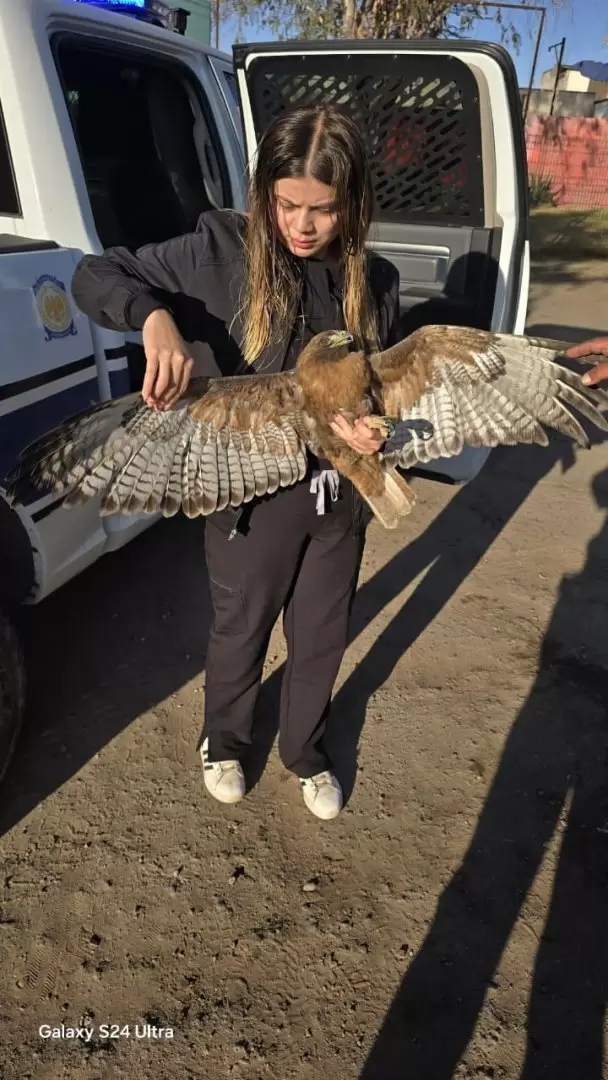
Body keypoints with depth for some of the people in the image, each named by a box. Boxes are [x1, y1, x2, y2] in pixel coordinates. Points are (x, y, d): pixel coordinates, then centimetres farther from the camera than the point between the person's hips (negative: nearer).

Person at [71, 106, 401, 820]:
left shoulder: (374, 282, -2)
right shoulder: (221, 251, -12)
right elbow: (93, 276, -10)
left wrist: (373, 434, -16)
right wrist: (155, 317, -32)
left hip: (338, 495, 3)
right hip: (251, 493, -2)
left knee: (321, 640, 20)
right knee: (239, 634, 19)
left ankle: (306, 754, 49)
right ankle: (223, 743, 51)